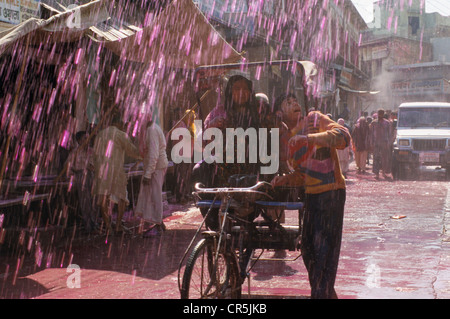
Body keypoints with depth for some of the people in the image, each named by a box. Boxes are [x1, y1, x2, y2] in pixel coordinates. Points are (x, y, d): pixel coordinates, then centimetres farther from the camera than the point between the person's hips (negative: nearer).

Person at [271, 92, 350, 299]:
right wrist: (283, 180, -2)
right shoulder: (289, 137, 14)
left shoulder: (315, 119, -7)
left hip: (331, 193, -8)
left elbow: (343, 136, -25)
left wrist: (310, 138, -35)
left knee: (324, 252, -7)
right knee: (308, 249, 15)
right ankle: (327, 293, 31)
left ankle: (322, 293, 1)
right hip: (312, 195, 9)